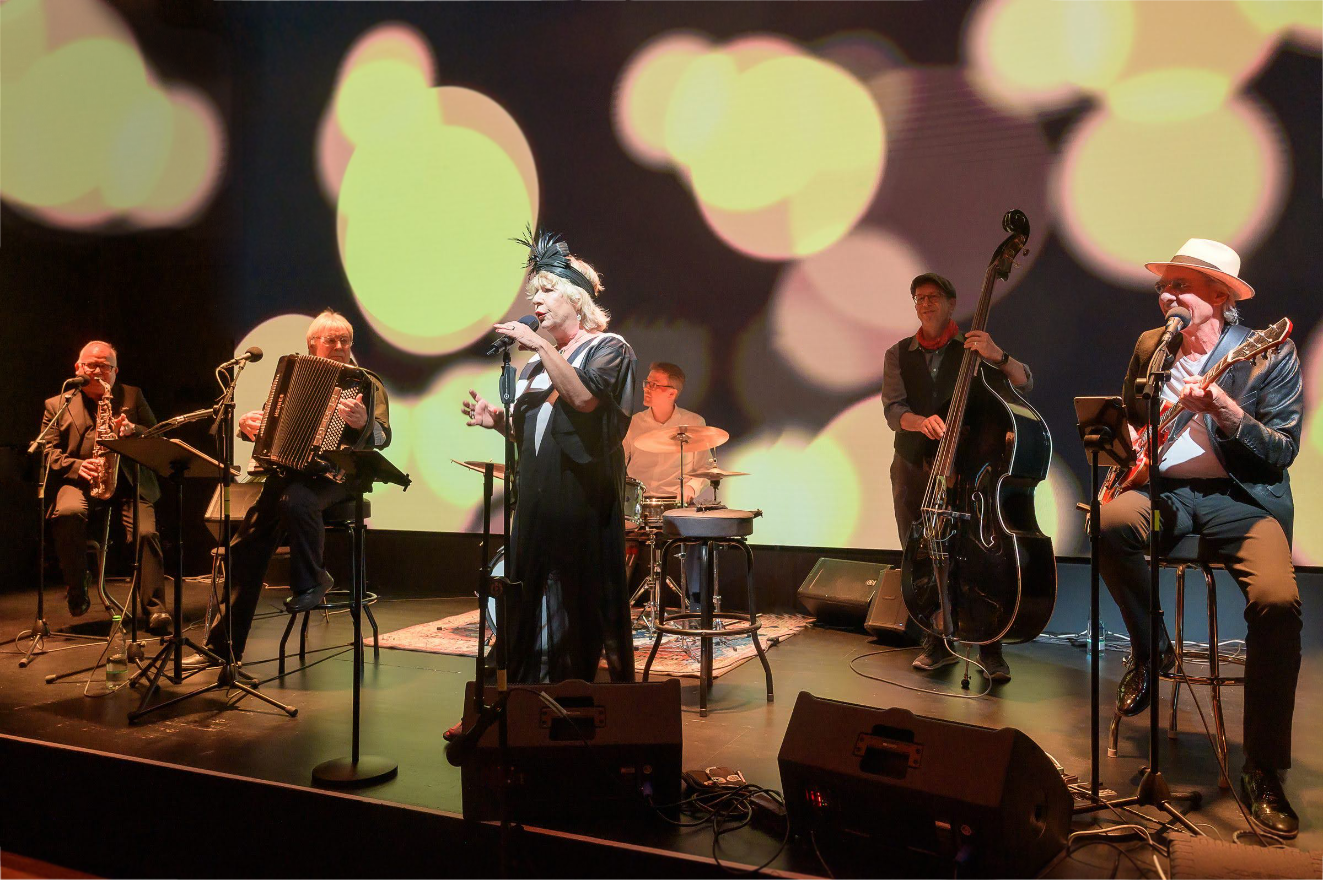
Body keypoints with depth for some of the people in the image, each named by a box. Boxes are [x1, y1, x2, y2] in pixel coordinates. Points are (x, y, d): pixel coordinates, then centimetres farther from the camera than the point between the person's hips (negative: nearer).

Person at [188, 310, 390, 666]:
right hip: (288, 471, 5)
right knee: (248, 546, -11)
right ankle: (223, 645, -1)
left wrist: (363, 423, -33)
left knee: (296, 499, -37)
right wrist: (247, 423, 1)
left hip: (335, 476, -5)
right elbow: (269, 420, 25)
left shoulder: (366, 383, 4)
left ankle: (311, 582, -12)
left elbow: (383, 436, -11)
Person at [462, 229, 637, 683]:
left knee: (584, 605, -3)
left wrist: (540, 345, -17)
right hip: (537, 501, 6)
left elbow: (583, 397, -20)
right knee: (534, 608, 8)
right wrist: (497, 421, 4)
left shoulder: (608, 348, 1)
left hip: (584, 499, -6)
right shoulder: (536, 364, 18)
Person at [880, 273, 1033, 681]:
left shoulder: (973, 349, 4)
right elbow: (892, 410, -3)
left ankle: (990, 649, 2)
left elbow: (1024, 384, -7)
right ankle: (937, 644, 19)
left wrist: (998, 356, -26)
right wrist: (922, 421, -24)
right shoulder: (898, 355, 10)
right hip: (913, 467, 3)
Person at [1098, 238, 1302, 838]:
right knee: (1111, 522, -32)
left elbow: (1283, 452, -9)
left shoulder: (1271, 356, -3)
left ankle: (1263, 771, -11)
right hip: (1163, 489, 3)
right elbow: (1124, 418, 25)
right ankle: (1150, 652, -5)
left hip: (1242, 497, -3)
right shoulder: (1151, 346, 10)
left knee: (1278, 603, -28)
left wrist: (1226, 411, -25)